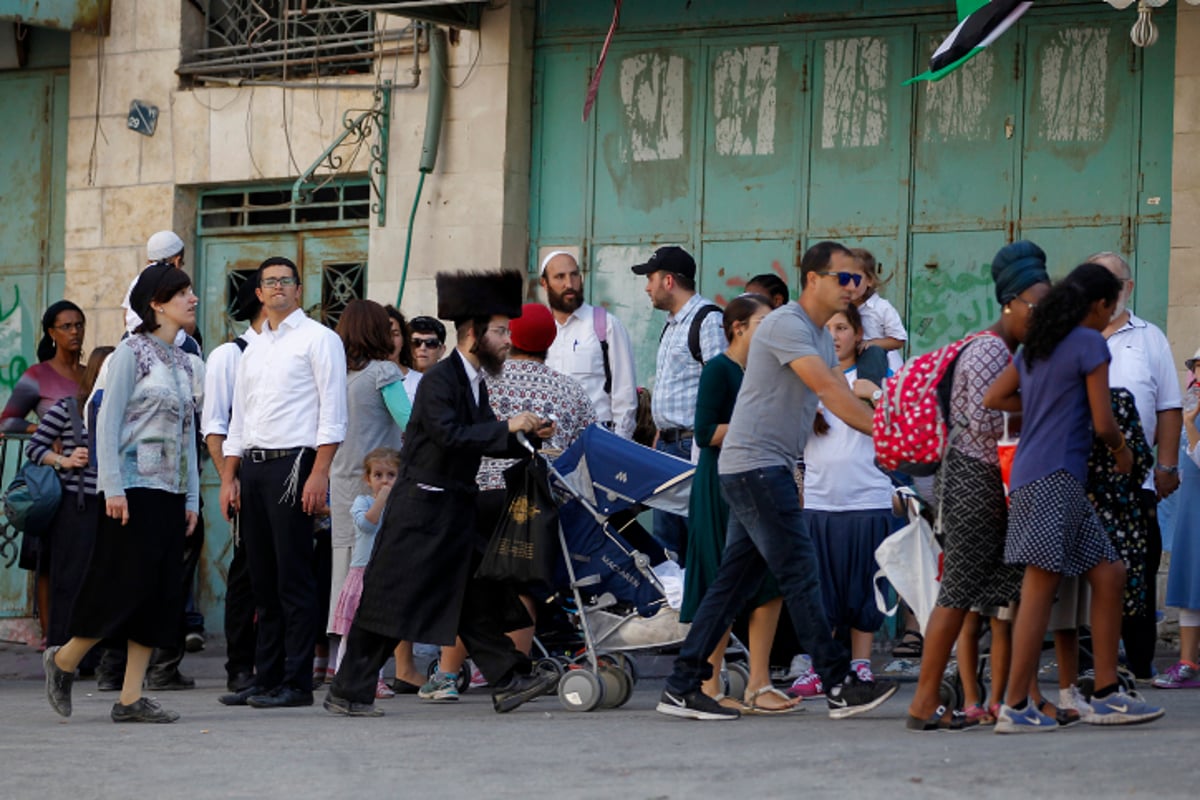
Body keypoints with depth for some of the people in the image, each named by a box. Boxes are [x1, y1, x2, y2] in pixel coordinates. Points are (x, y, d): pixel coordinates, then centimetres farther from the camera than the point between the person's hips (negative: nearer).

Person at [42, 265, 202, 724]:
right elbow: (107, 423, -10)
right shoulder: (131, 354, -5)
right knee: (127, 586, -8)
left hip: (171, 492, 7)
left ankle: (130, 699, 3)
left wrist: (191, 498, 11)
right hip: (134, 490, -7)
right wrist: (112, 488, -17)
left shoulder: (184, 363, 16)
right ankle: (64, 661, 13)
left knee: (162, 594, 1)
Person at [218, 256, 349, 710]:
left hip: (293, 463, -7)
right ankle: (266, 679, 13)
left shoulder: (317, 339, -1)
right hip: (252, 468, 7)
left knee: (294, 579, -7)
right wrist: (229, 478, 12)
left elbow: (332, 413, -8)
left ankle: (296, 683, -6)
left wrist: (319, 473, -16)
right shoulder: (252, 350, 20)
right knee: (263, 581, 9)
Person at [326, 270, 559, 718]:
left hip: (456, 511, 9)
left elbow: (485, 444, 18)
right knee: (391, 598, -4)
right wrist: (507, 428, -22)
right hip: (421, 509, -9)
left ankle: (509, 681, 8)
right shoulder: (439, 379, -14)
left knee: (475, 598, 7)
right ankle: (348, 693, 3)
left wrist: (530, 437, 4)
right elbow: (449, 434, -26)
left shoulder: (476, 384, 14)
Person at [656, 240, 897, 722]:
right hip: (755, 463, -10)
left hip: (772, 468, 10)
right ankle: (839, 685, -8)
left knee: (735, 580, 8)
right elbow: (828, 390, -22)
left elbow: (839, 396, 15)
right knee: (800, 574, -9)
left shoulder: (821, 337, 19)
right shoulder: (786, 325, -14)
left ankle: (682, 687, 9)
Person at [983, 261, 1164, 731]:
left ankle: (1107, 695, 11)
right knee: (1040, 588, -10)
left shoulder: (1035, 347, 17)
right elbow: (1102, 423, -8)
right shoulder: (1090, 344, -6)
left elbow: (993, 398, 18)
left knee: (1108, 574, 12)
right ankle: (1015, 708, -12)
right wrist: (1122, 451, 12)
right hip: (1054, 477, -9)